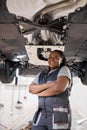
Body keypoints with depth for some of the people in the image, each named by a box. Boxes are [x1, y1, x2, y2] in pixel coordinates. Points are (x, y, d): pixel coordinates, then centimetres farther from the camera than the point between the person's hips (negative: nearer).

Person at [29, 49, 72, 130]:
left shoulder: (64, 70, 1)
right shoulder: (41, 75, 19)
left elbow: (59, 87, -17)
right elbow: (31, 89, 4)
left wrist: (39, 93, -2)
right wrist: (48, 85, -12)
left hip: (59, 115, -5)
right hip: (41, 116, 6)